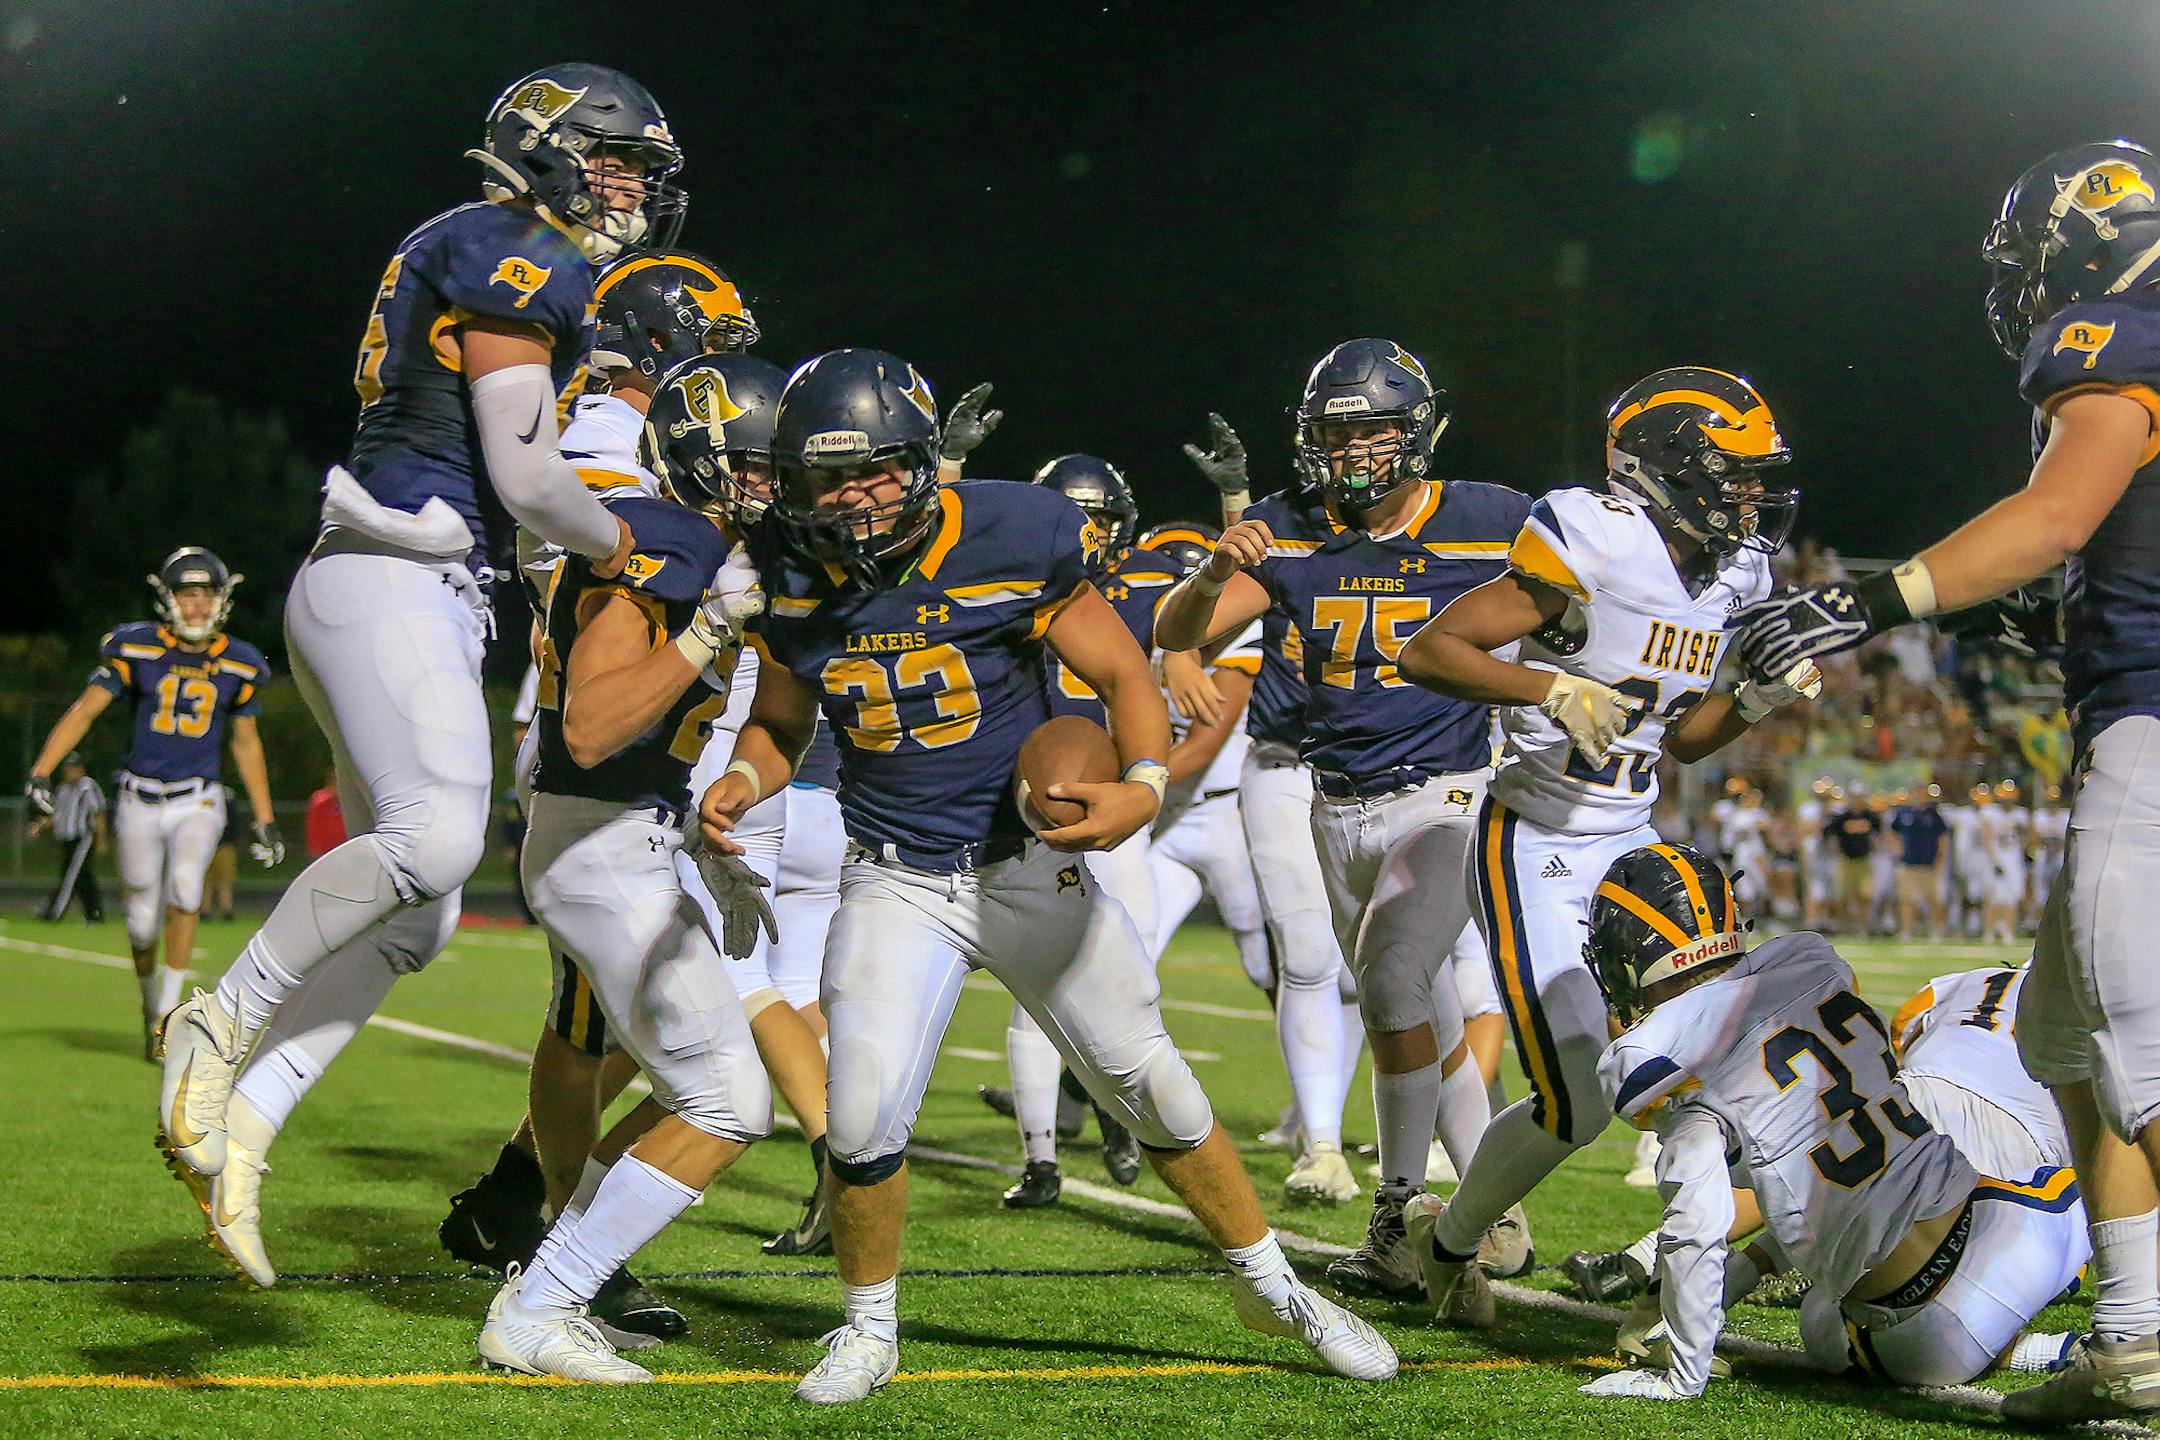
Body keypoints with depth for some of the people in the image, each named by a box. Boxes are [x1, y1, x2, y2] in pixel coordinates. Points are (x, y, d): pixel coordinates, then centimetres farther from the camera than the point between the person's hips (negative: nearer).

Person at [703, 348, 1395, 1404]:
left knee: (1155, 1090, 6)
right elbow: (779, 727, 9)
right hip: (897, 880, 1)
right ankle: (868, 1331, 14)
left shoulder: (1014, 542, -16)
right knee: (864, 1122, -13)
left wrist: (1143, 787, -27)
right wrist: (739, 784, -13)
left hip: (1034, 864, -1)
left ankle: (1274, 1288, 27)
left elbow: (1125, 679, -9)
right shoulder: (791, 578, -7)